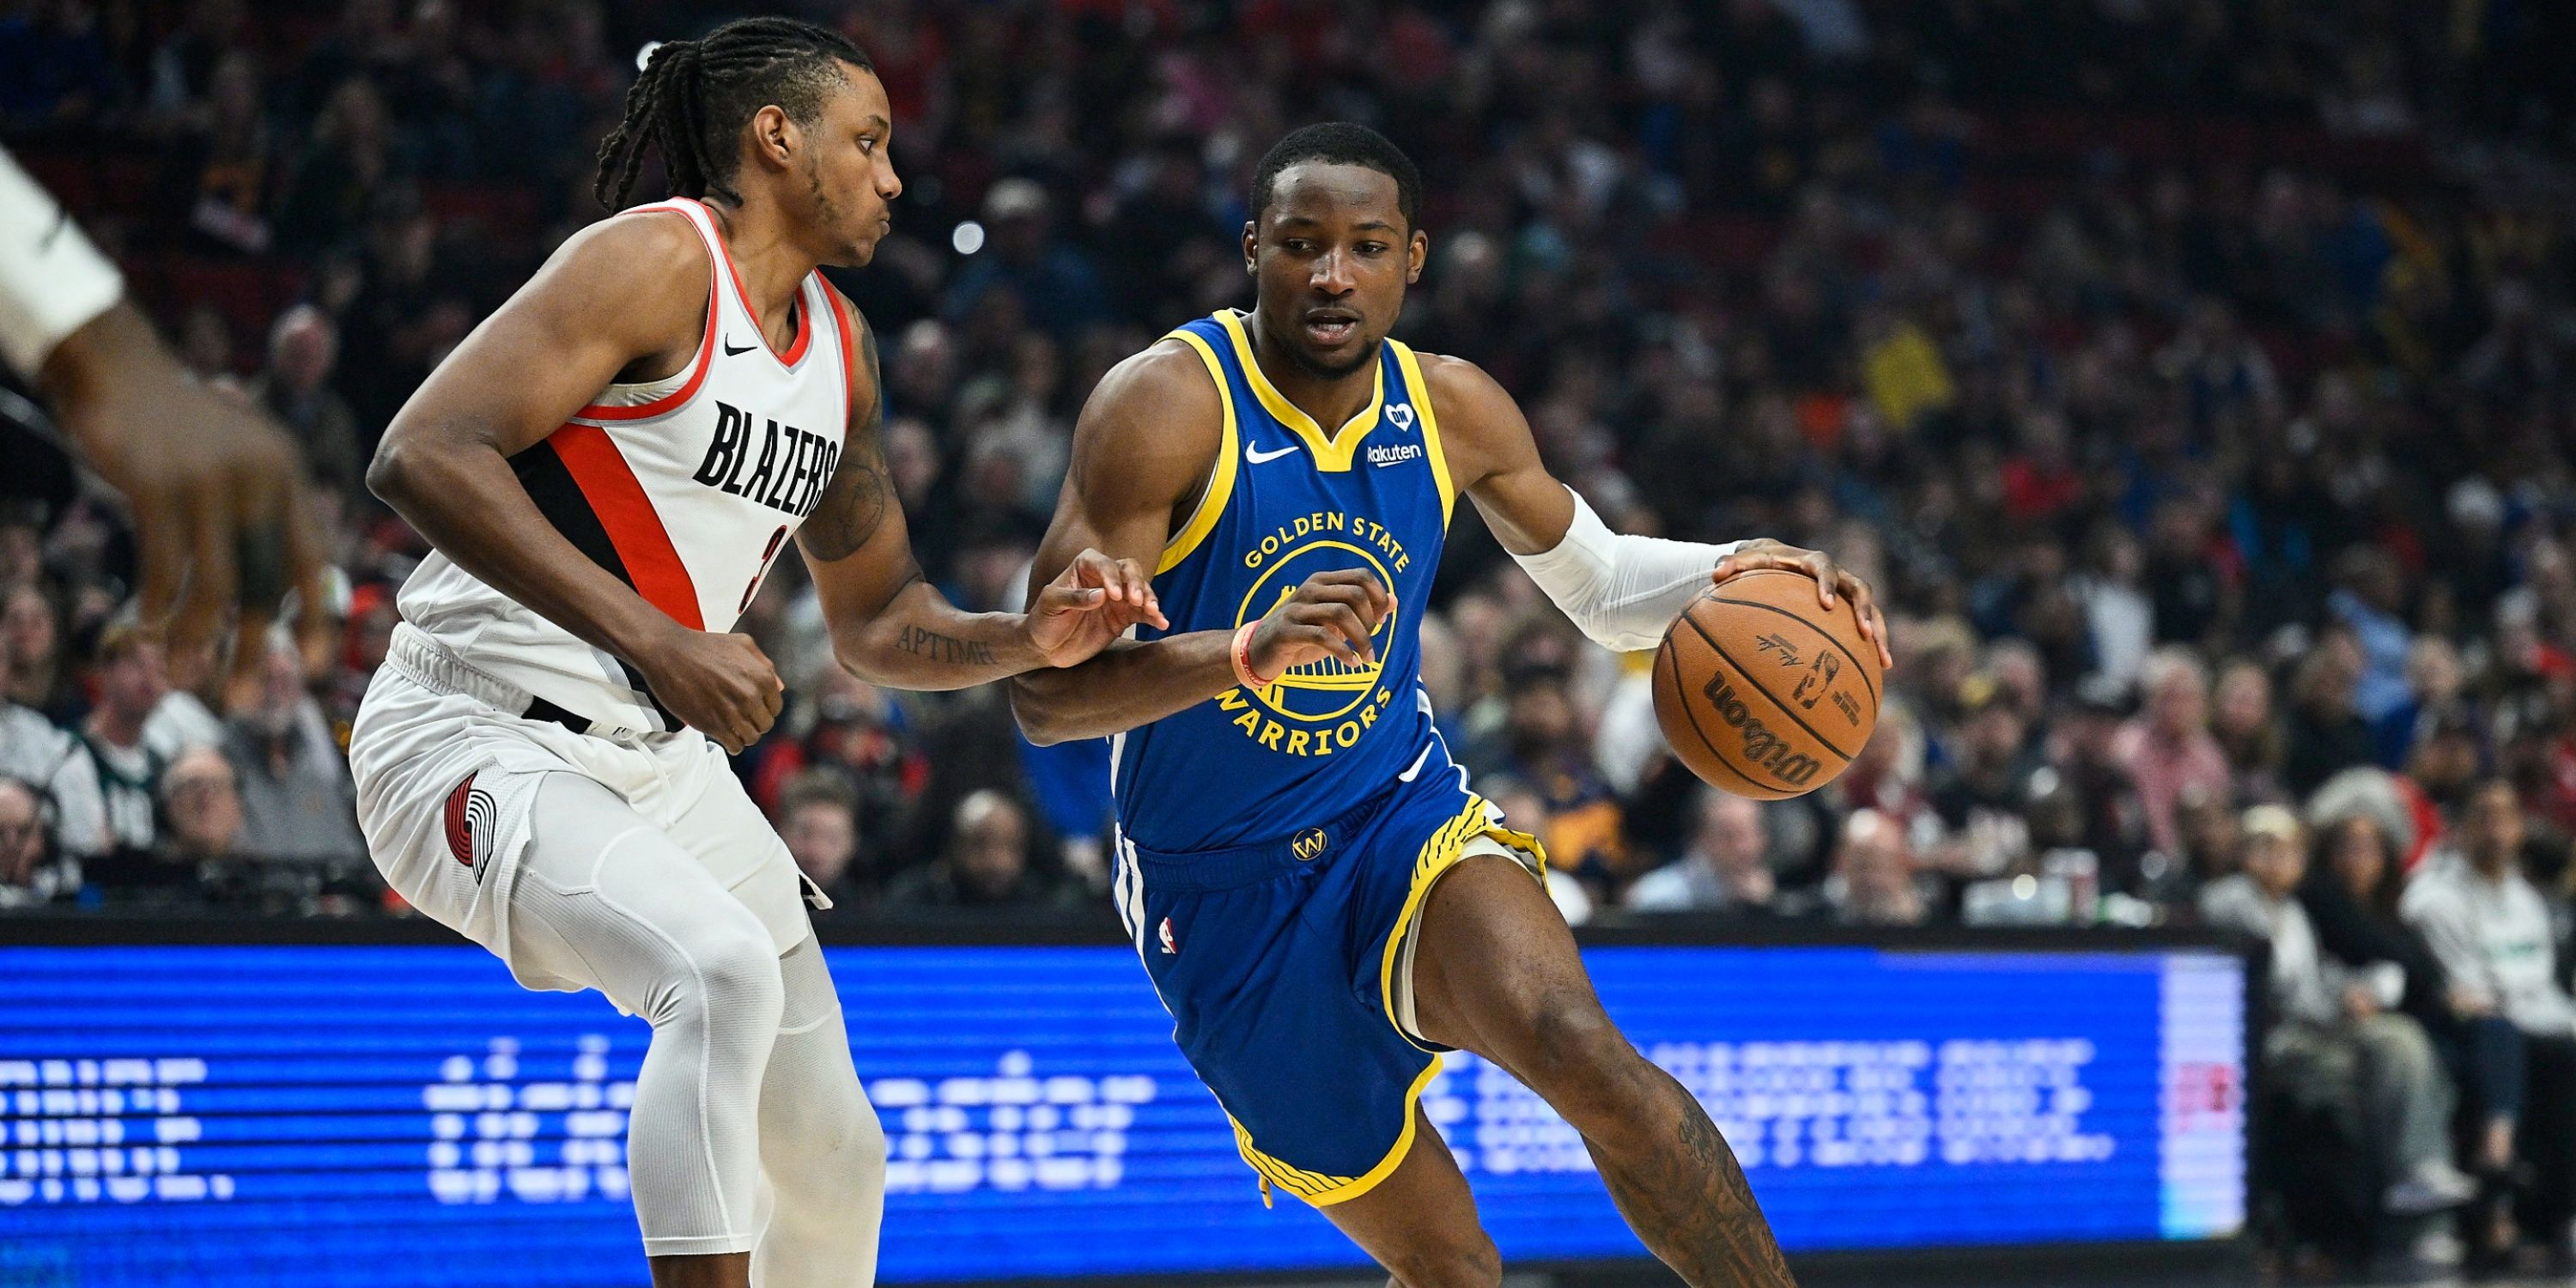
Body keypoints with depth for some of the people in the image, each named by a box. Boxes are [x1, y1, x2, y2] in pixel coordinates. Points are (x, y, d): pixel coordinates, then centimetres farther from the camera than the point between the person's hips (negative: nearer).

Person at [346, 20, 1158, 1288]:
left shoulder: (840, 346, 13)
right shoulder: (659, 260, -14)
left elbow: (874, 620, 21)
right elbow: (423, 456, -24)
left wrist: (1025, 639, 0)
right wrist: (658, 642, -27)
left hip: (660, 757, 9)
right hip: (484, 740, -9)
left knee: (831, 1158, 9)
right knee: (724, 968, -34)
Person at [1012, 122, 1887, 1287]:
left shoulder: (1454, 412, -2)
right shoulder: (1166, 409, -18)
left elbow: (1601, 585, 16)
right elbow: (1043, 694, -23)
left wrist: (1736, 573, -6)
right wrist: (1248, 653, -40)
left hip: (1405, 818, 2)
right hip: (1221, 891, -2)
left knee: (1581, 1050, -28)